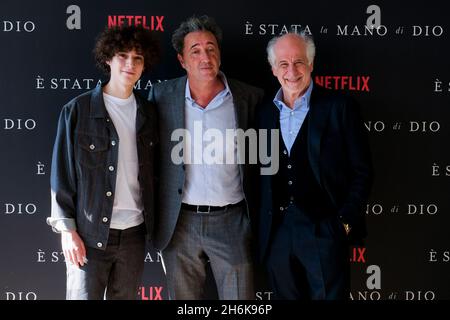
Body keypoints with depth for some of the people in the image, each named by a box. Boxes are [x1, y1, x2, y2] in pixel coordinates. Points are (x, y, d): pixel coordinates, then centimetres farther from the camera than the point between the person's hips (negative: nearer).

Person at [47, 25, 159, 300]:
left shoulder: (147, 113, 8)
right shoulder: (77, 111, -4)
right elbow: (62, 173, -3)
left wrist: (152, 224, 7)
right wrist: (67, 229, -7)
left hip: (134, 233, 4)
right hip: (89, 234, -3)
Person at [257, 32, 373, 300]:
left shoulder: (340, 108, -4)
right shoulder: (266, 113, 9)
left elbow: (362, 172, -2)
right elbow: (263, 175, 12)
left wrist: (346, 222, -8)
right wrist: (263, 229, 6)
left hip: (324, 230, -4)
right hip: (276, 234, 4)